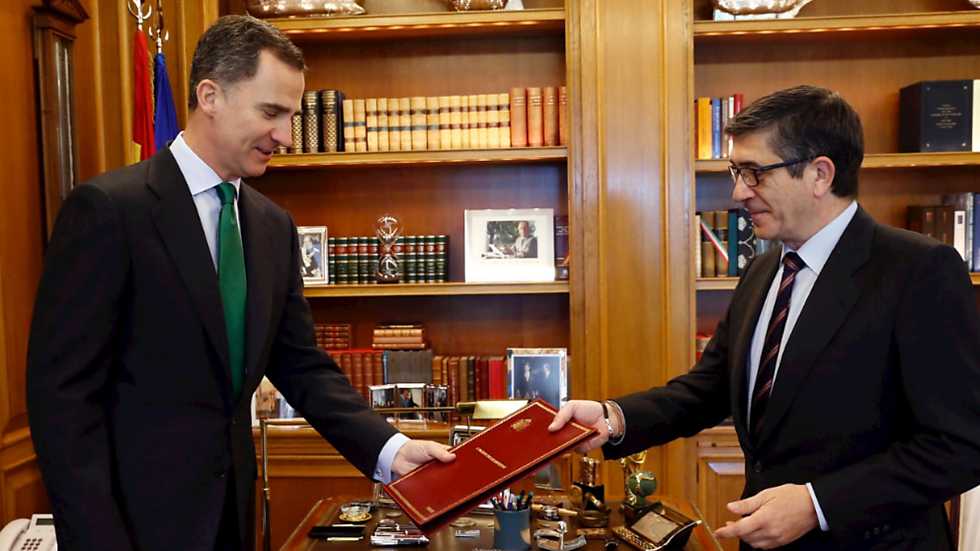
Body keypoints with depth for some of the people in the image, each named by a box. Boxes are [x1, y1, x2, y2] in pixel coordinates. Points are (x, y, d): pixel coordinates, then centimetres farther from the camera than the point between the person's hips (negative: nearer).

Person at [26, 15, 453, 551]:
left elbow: (301, 366, 5)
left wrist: (390, 449, -7)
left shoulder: (275, 226, 5)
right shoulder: (108, 208, -14)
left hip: (231, 506, 6)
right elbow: (62, 389, -15)